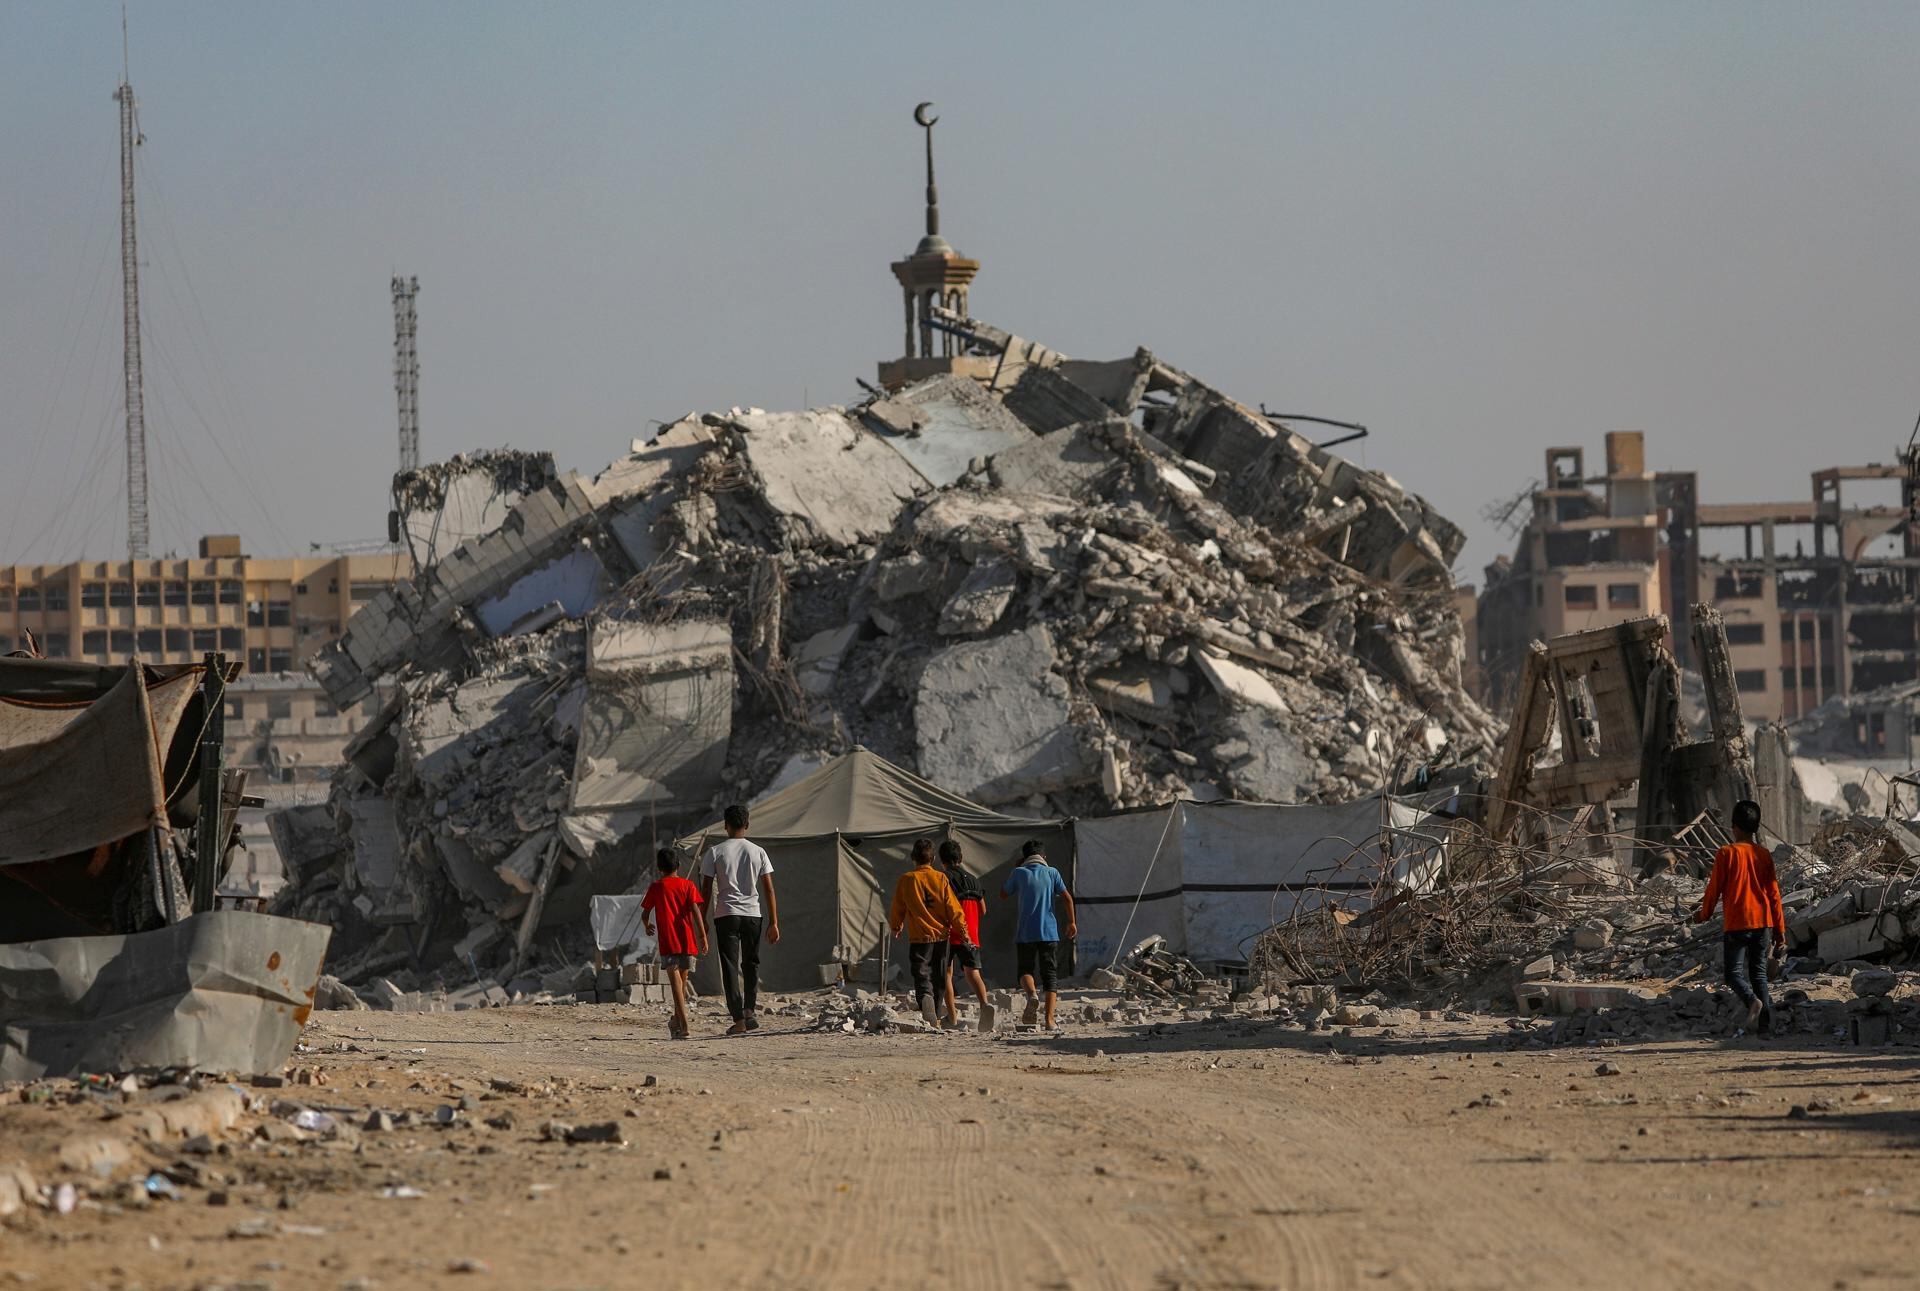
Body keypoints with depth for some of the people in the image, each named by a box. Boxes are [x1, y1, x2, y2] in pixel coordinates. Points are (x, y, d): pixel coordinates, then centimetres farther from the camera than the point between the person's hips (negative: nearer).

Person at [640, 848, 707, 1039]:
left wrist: (648, 926, 32)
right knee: (682, 982, 18)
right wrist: (703, 937, -7)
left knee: (676, 982, -12)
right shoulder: (687, 886, 5)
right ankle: (677, 1021, 34)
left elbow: (645, 914, 10)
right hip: (687, 941, 3)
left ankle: (683, 1025, -26)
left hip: (668, 942, -3)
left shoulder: (656, 887, 3)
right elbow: (696, 911, -6)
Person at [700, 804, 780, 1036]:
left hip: (725, 915, -2)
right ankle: (750, 1009, 6)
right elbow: (769, 890, 3)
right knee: (751, 964, 19)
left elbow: (706, 891, -1)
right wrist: (774, 923, 6)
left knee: (730, 967, 0)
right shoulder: (758, 852, 4)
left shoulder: (715, 852, -1)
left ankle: (739, 1019, -7)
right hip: (752, 913, 2)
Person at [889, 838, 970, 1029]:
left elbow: (897, 908, 8)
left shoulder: (906, 880, -3)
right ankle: (935, 1018, 28)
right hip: (941, 935, 2)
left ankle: (925, 999, -37)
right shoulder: (941, 878, -1)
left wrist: (896, 927, 28)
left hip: (919, 936, -2)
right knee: (938, 978, 17)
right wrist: (963, 931, 8)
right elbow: (953, 908, -2)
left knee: (922, 978, -7)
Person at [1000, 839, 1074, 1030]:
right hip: (1049, 933, 0)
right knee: (1050, 974, 4)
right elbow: (1067, 897, -3)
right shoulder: (1051, 873, 3)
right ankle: (1049, 1019, -7)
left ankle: (1031, 993, -22)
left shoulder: (1019, 873, 1)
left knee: (1026, 969, 12)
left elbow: (1003, 895, 14)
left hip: (1025, 933, 0)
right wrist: (1072, 922, 6)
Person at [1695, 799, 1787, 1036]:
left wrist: (1704, 914, 16)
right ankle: (1767, 1024, 2)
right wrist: (1780, 931, 10)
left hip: (1737, 923, -4)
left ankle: (1752, 999, -30)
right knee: (1759, 972, 11)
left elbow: (1715, 888, -3)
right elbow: (1774, 894, 6)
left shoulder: (1727, 853, -7)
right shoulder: (1764, 855, 5)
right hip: (1762, 920, 4)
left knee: (1734, 972, 1)